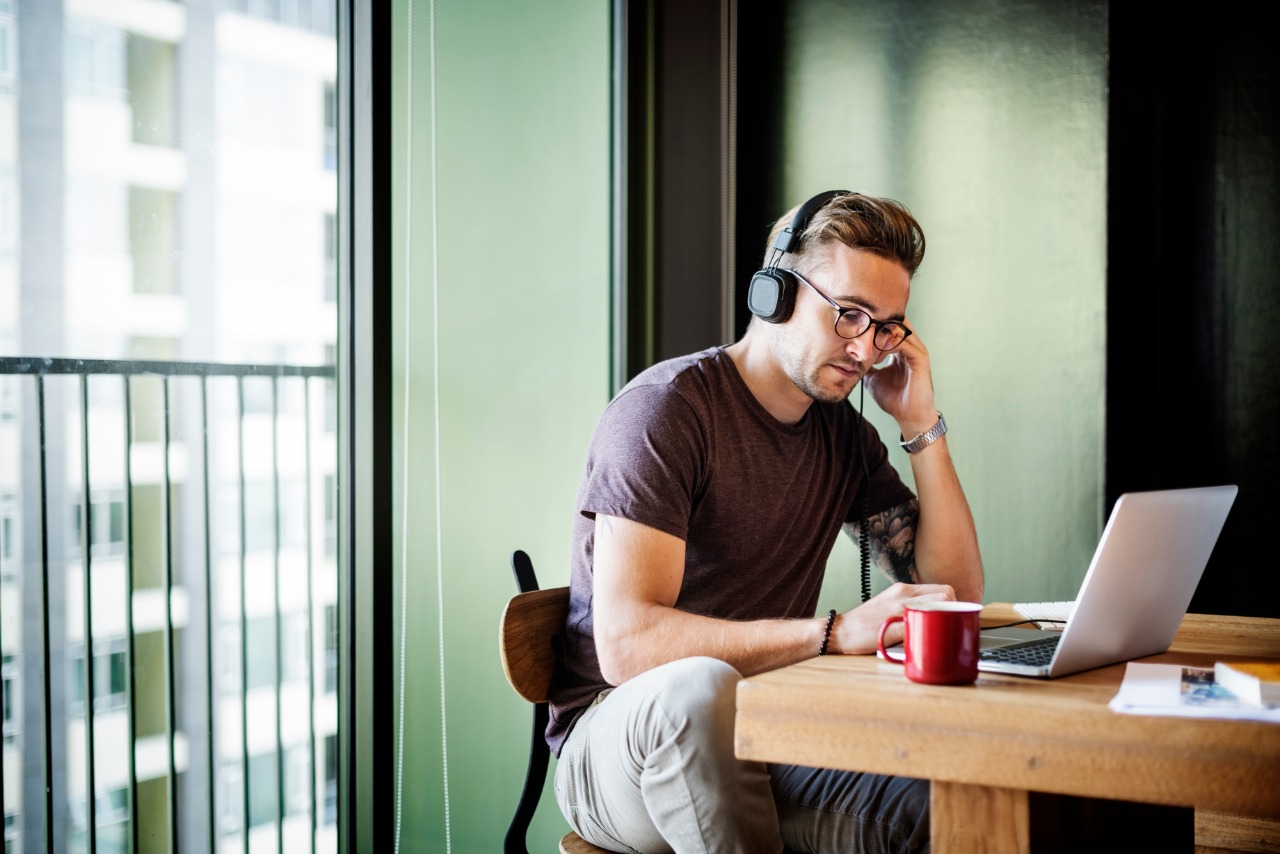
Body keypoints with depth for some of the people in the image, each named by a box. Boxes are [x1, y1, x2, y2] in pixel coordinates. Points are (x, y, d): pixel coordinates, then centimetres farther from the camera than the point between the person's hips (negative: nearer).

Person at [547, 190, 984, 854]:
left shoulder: (844, 432, 9)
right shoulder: (665, 408, -14)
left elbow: (956, 594, 8)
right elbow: (627, 643, -26)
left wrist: (922, 426, -1)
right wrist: (838, 633, -32)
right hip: (622, 741, -4)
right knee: (700, 686, -40)